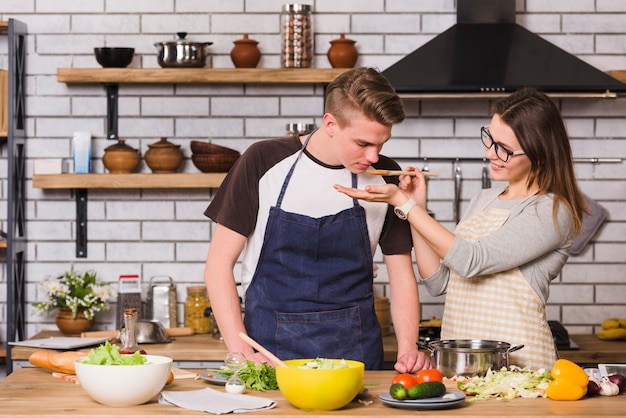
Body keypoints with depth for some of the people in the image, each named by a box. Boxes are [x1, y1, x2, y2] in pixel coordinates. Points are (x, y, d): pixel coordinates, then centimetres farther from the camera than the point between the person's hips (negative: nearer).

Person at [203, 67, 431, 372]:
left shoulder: (385, 177, 4)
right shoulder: (264, 163, -3)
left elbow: (401, 275, 11)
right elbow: (218, 266, -1)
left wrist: (407, 349, -6)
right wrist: (242, 354, -11)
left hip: (356, 353, 2)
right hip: (272, 353, -2)